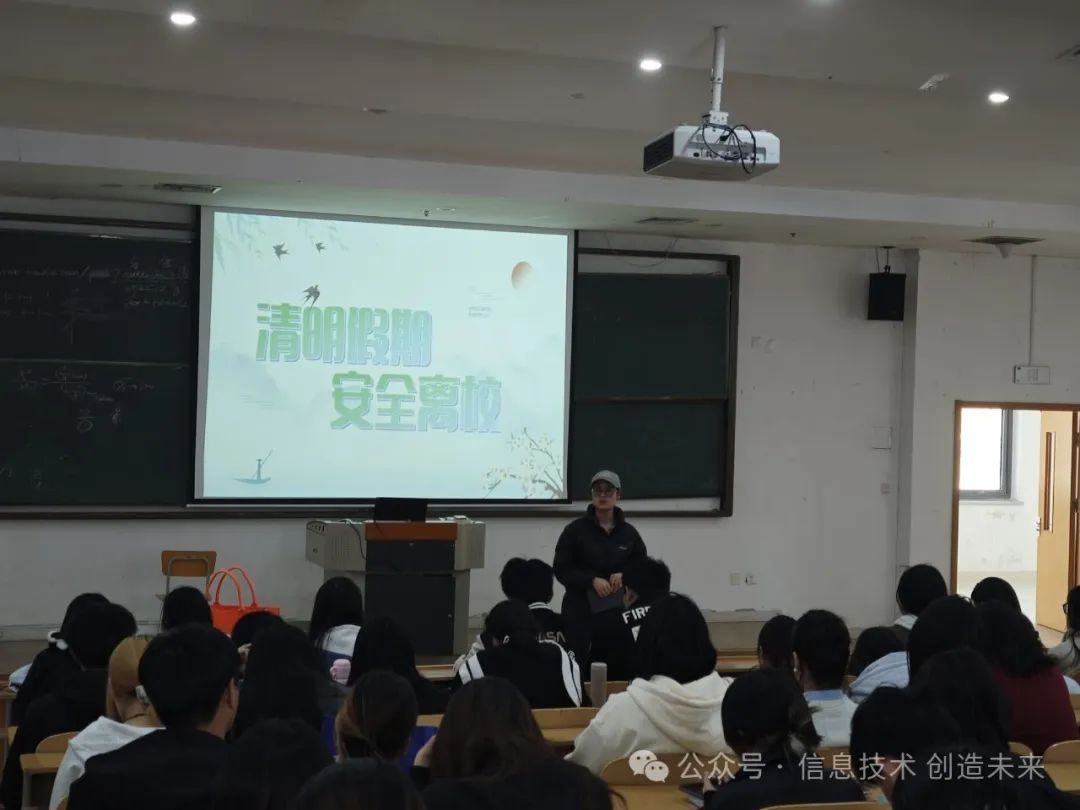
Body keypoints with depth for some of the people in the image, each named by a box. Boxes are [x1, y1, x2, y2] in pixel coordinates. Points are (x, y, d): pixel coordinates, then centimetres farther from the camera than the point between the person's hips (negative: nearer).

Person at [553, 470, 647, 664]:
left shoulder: (628, 532, 9)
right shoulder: (575, 529, 1)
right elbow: (561, 569, -2)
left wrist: (624, 576, -8)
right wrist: (592, 580, -15)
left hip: (617, 610, 2)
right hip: (580, 610, -2)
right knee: (579, 662, -7)